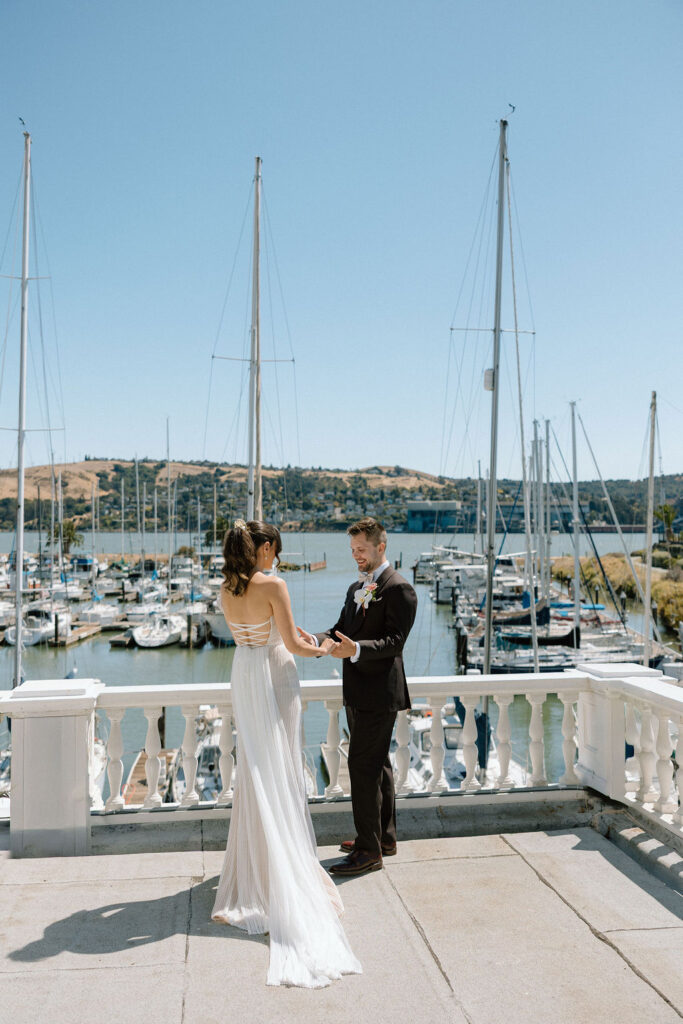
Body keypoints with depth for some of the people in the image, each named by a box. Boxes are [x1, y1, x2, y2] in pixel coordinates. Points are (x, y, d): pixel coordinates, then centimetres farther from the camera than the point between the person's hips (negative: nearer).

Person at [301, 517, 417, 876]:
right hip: (358, 693, 9)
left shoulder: (399, 589, -12)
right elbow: (341, 630, 13)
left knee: (363, 765, -8)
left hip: (379, 693, -9)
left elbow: (395, 641, -19)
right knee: (376, 765, 17)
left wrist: (356, 650, -34)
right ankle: (384, 837, 29)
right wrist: (317, 640, -8)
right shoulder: (356, 589, 17)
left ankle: (369, 849, 1)